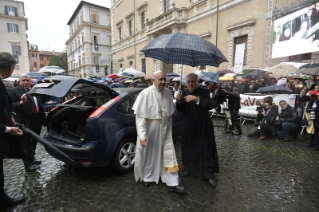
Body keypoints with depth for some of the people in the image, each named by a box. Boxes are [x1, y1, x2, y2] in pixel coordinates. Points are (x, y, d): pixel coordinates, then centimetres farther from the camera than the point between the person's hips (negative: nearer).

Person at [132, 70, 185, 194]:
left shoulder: (168, 93, -2)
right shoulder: (145, 94, -17)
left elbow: (170, 113, 8)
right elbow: (140, 116, -17)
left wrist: (168, 128, 11)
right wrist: (142, 136, -21)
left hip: (164, 130, 4)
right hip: (149, 129, -4)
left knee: (168, 155, 7)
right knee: (148, 154, 15)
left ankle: (171, 183, 22)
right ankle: (146, 177, 40)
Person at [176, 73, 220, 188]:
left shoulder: (204, 92, -11)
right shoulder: (184, 93, 2)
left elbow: (212, 104, -28)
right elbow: (181, 110, 4)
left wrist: (196, 99, -38)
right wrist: (179, 101, -16)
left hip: (203, 127, -4)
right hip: (188, 126, 4)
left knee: (205, 150, 3)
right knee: (189, 149, 14)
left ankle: (209, 175, 18)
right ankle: (189, 169, 36)